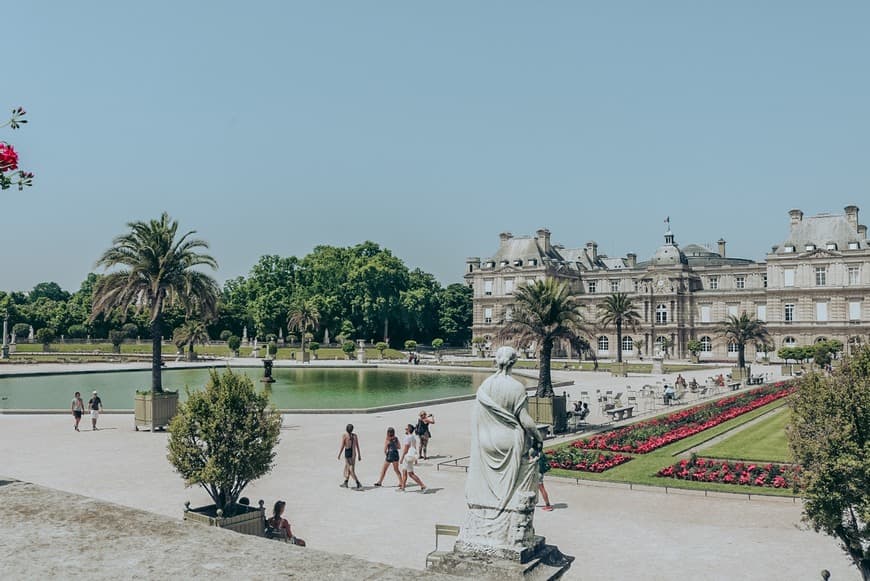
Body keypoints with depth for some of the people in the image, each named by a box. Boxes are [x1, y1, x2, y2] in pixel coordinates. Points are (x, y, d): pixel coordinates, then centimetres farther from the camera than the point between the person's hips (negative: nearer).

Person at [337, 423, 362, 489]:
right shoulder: (355, 436, 4)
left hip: (347, 453, -6)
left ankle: (358, 484, -15)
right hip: (354, 453, 6)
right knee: (346, 468, 21)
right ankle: (345, 483, 27)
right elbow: (357, 446, 5)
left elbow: (342, 446, -11)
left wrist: (339, 455, -2)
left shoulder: (344, 435, -10)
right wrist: (359, 455, 11)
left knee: (351, 470, -4)